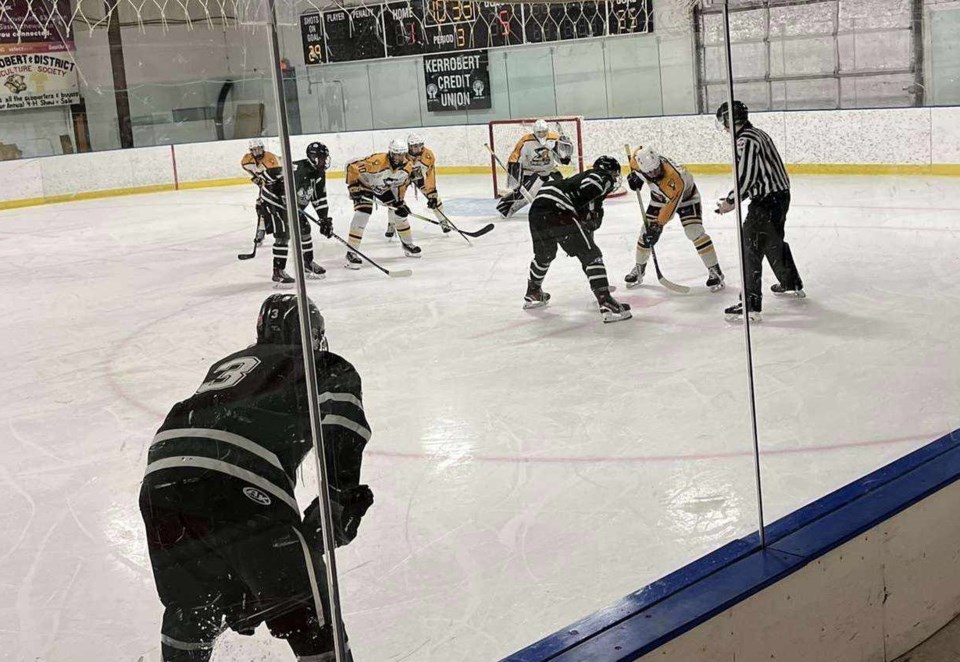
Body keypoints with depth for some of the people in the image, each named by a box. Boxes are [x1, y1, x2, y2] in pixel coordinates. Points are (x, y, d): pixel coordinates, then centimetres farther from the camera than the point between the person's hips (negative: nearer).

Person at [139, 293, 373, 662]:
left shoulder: (226, 365, 37)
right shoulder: (323, 368, 21)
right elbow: (341, 414, -3)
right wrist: (341, 495, -1)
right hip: (240, 487, -6)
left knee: (191, 606, 28)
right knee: (307, 611, 9)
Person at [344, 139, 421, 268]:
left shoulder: (407, 167, -17)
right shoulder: (377, 161, -38)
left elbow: (401, 183, 3)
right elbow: (352, 167, -34)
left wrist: (400, 201, 1)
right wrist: (353, 187, -34)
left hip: (385, 188, 6)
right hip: (365, 184, -6)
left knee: (399, 211, 6)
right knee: (362, 214, -22)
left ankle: (408, 244, 30)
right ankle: (351, 253, -19)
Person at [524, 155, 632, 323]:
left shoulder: (583, 177, 35)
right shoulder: (603, 177, 10)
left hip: (536, 211, 9)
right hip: (557, 212, -9)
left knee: (544, 255, 33)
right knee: (591, 256, -5)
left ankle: (532, 294, 52)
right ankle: (607, 305, -13)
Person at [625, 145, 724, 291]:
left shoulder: (674, 178, -44)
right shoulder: (640, 158, -28)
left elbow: (671, 205, -39)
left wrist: (658, 224, -36)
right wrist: (635, 175, -11)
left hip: (686, 196, -5)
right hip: (660, 197, 5)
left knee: (694, 231, -20)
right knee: (647, 231, 1)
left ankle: (714, 271, -11)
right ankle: (639, 268, 22)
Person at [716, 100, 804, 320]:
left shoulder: (745, 141, -17)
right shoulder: (758, 134, 15)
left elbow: (746, 177, -21)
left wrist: (731, 201, -9)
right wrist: (734, 199, 15)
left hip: (766, 201, -10)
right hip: (780, 194, 10)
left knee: (751, 249, -9)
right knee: (774, 242, 28)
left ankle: (751, 304, -13)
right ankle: (792, 284, 47)